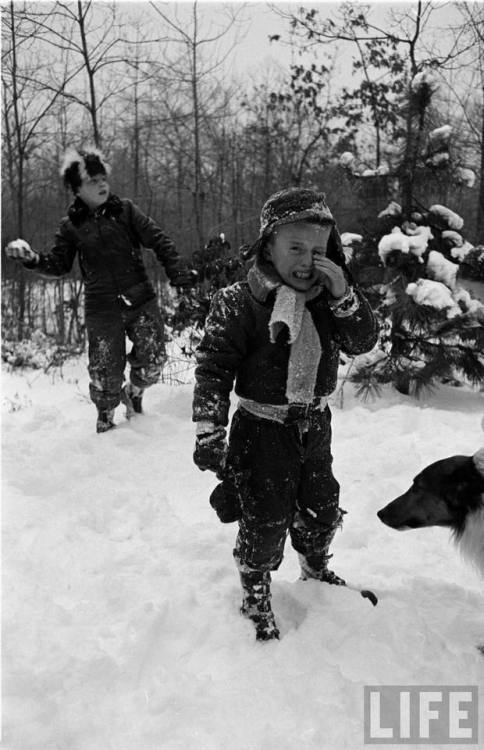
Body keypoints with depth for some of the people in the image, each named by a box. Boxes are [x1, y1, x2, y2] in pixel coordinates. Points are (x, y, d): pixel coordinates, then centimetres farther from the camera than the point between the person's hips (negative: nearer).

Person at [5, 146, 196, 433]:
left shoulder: (125, 210, 1)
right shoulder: (71, 225, 4)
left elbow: (159, 240, -2)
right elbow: (59, 265, 8)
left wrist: (180, 272, -15)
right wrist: (32, 258, -12)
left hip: (141, 301, 1)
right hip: (102, 309, 0)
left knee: (153, 362, -1)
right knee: (106, 372, 1)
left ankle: (134, 392, 33)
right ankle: (105, 418, 29)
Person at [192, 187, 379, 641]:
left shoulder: (325, 297, -2)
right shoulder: (238, 303, -18)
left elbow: (363, 341, -6)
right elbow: (213, 370, -16)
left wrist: (343, 295, -22)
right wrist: (209, 434, -21)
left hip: (314, 424, 5)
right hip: (262, 429, -5)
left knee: (321, 508, 21)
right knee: (265, 518, 3)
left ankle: (316, 571, 48)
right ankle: (255, 595, 27)